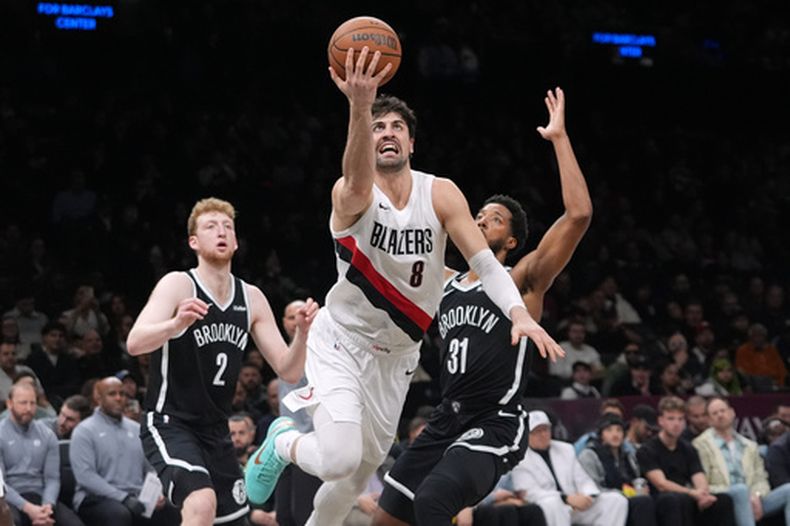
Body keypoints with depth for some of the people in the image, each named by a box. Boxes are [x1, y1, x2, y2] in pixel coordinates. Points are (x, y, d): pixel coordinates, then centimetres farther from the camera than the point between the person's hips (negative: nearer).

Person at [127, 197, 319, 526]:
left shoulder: (251, 299, 6)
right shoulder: (178, 285, -11)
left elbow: (288, 370, 5)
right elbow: (134, 344, -26)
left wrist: (302, 334, -15)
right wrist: (177, 324, -45)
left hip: (215, 431, 7)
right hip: (169, 424, -7)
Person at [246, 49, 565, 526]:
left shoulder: (441, 195, -9)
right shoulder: (352, 195, -21)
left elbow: (485, 262, -15)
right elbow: (359, 182, -47)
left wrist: (520, 313, -34)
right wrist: (360, 108, -67)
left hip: (397, 355, 5)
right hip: (341, 343, -5)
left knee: (362, 471, 15)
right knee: (339, 460, -21)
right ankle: (283, 443, 13)